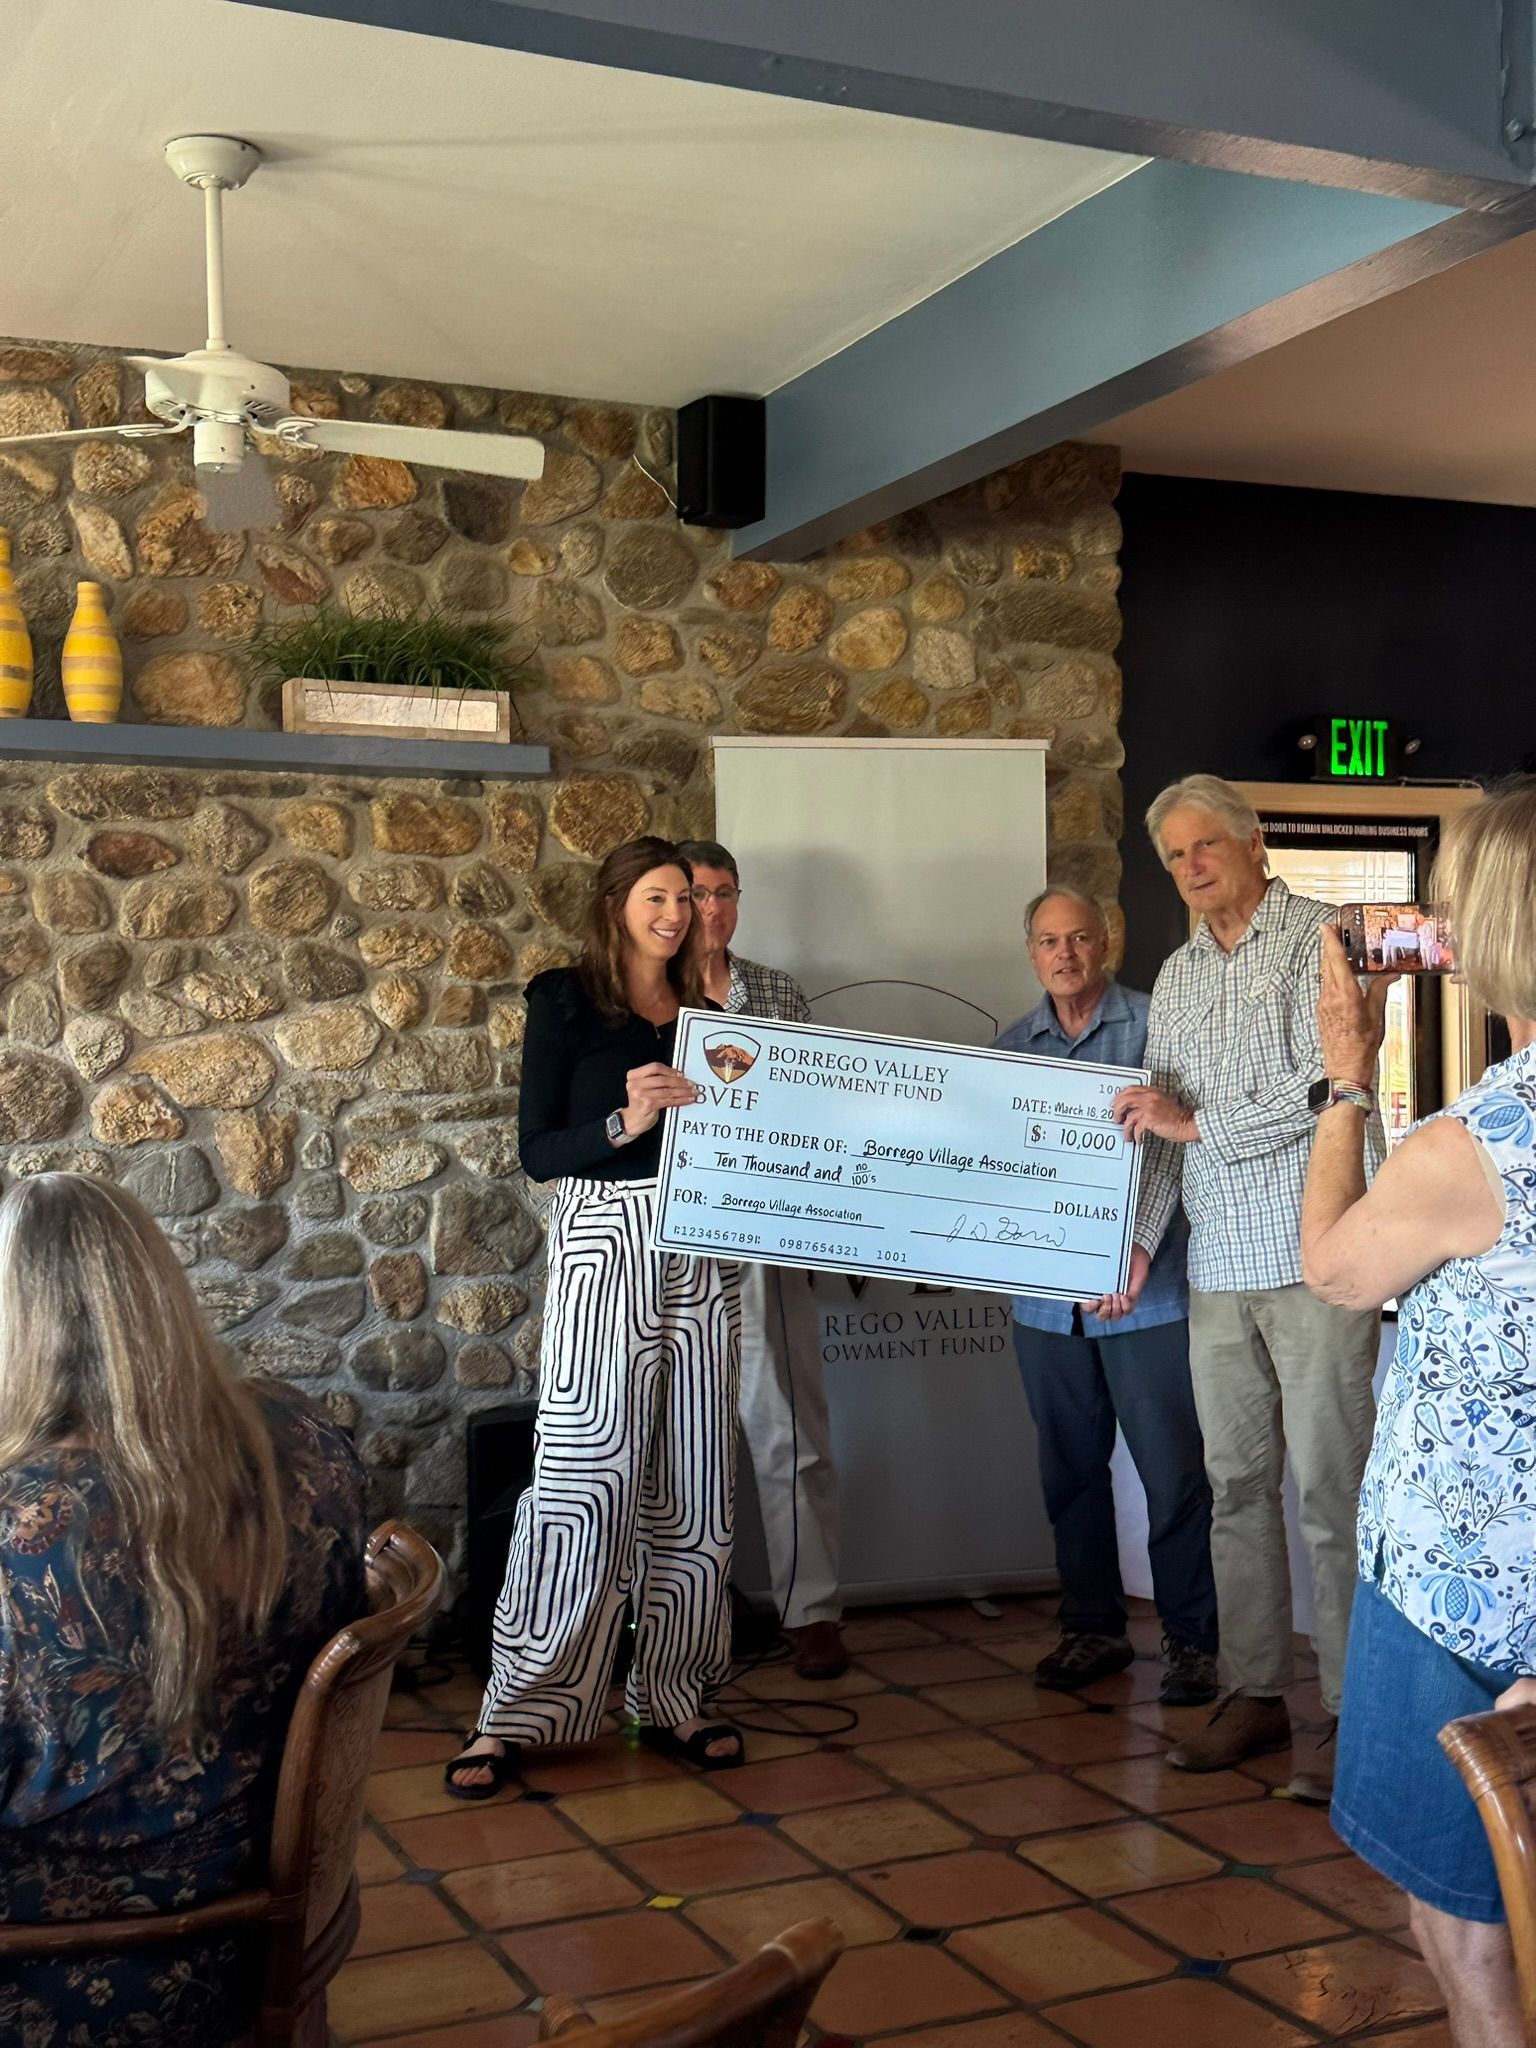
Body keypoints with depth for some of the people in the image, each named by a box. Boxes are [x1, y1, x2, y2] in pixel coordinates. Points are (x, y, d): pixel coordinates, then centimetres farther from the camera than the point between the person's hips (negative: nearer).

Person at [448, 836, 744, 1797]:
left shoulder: (705, 1016, 15)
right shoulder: (568, 1004, 1)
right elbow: (537, 1151, -6)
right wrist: (625, 1121, -20)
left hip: (700, 1257, 5)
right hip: (605, 1248, -5)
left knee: (693, 1483, 6)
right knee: (584, 1477, -8)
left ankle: (675, 1696, 16)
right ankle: (515, 1712, 1)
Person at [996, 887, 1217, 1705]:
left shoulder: (1153, 1025, -2)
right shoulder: (1012, 1045, 11)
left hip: (1148, 1292, -4)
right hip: (1047, 1294, 5)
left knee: (1174, 1470, -2)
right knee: (1070, 1469, 12)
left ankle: (1192, 1639, 10)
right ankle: (1092, 1628, 25)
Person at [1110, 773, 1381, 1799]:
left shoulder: (1319, 935, -3)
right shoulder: (1178, 975, 17)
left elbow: (1324, 1088, -14)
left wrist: (1196, 1125, -9)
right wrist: (1138, 1239, 8)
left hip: (1314, 1257, -6)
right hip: (1219, 1267, 6)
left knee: (1329, 1487, -4)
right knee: (1238, 1484, 10)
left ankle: (1350, 1709, 5)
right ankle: (1255, 1692, 20)